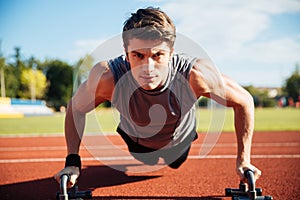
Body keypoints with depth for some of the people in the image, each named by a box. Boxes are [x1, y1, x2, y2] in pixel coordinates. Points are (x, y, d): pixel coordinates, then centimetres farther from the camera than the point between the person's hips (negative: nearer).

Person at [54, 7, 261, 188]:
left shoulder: (196, 75, -43)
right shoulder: (107, 77, -42)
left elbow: (244, 101, -26)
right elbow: (76, 108, -21)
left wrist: (243, 160, -25)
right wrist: (73, 161, -23)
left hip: (180, 141, 0)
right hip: (136, 140, 0)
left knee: (176, 165, 34)